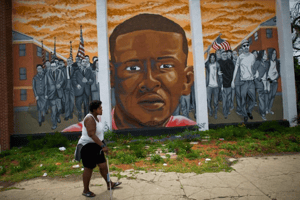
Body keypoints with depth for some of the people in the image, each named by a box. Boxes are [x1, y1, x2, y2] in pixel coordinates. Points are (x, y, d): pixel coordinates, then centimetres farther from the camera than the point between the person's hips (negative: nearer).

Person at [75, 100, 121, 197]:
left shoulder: (95, 117, 6)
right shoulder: (90, 119, -24)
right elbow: (91, 135, -33)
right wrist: (103, 146, -33)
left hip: (95, 146, 9)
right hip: (88, 147, -9)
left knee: (103, 165, 14)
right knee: (89, 168, 7)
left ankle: (109, 184, 32)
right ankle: (86, 190, 27)